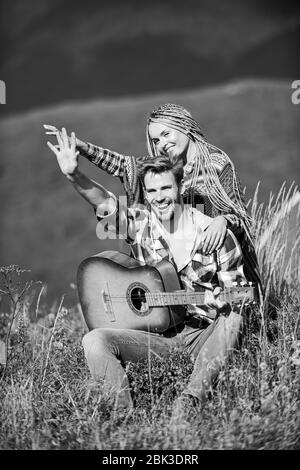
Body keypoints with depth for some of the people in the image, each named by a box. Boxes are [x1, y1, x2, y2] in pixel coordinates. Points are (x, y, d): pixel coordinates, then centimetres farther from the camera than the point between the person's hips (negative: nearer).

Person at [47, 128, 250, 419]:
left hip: (203, 334, -1)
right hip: (155, 334, 1)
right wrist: (73, 175, -36)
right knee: (95, 341, -20)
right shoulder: (139, 225, -2)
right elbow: (105, 202, -20)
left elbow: (240, 287, 1)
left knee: (231, 320, -32)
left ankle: (190, 402, -31)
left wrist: (222, 299, -19)